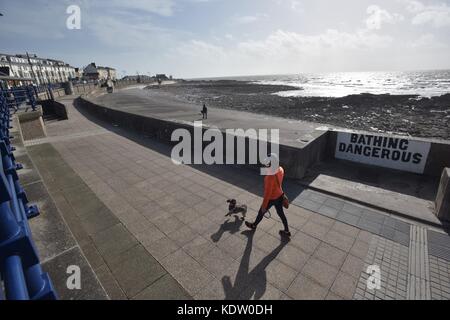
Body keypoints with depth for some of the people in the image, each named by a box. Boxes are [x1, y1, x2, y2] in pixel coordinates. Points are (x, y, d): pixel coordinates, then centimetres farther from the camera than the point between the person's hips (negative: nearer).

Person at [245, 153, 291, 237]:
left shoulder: (270, 177, -38)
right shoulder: (281, 169, -14)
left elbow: (268, 193, -29)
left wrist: (264, 206, -16)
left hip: (271, 199, -7)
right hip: (279, 195, 7)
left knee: (261, 212, 21)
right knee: (281, 213, 26)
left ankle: (254, 225, 48)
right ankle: (287, 231, 44)